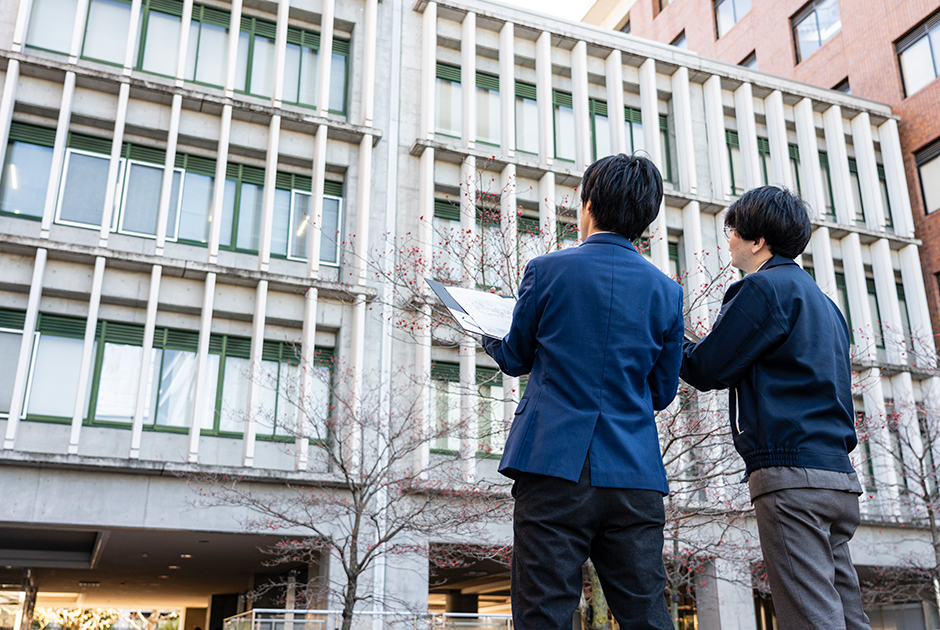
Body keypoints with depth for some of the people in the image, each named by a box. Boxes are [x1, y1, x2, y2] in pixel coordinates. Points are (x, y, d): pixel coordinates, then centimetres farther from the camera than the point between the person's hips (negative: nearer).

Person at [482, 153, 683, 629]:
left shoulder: (546, 270, -1)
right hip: (636, 477, 3)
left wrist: (488, 340, 32)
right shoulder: (666, 290, 7)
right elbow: (662, 391, 14)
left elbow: (516, 358, 11)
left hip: (554, 467, -3)